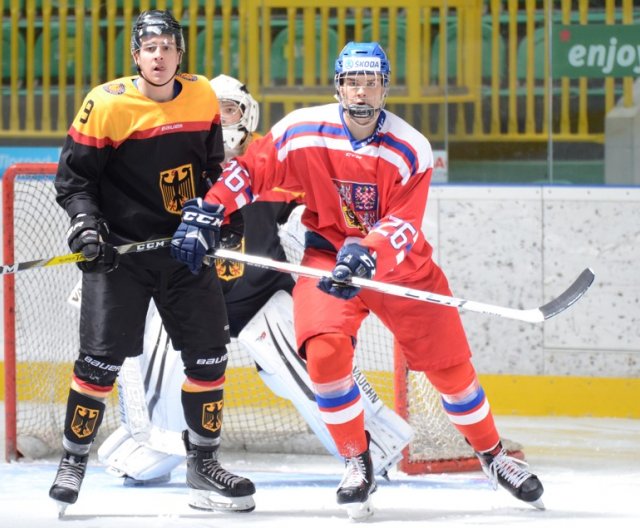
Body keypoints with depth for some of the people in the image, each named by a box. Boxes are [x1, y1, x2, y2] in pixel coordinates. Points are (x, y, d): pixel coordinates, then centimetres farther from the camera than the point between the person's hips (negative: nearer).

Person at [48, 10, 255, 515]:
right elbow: (73, 175, -5)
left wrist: (215, 212, 6)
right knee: (102, 356, -10)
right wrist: (85, 221, -19)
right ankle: (73, 462, 5)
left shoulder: (202, 97, 3)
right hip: (119, 249, -4)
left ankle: (203, 463, 16)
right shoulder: (107, 104, -11)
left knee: (208, 354, 2)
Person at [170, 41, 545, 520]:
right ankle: (356, 462, -6)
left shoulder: (410, 149, -17)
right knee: (325, 350, -25)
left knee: (451, 365, 3)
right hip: (327, 255, 0)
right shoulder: (302, 132, -14)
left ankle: (492, 454, 28)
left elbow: (402, 226, -23)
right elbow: (248, 172, -3)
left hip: (400, 264, 0)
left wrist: (366, 254, -41)